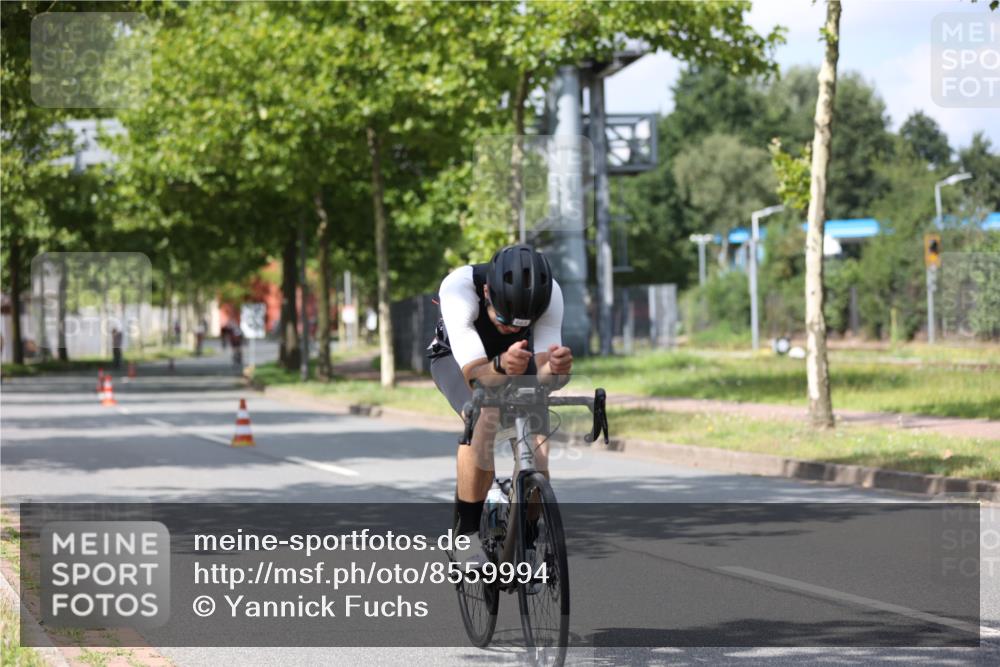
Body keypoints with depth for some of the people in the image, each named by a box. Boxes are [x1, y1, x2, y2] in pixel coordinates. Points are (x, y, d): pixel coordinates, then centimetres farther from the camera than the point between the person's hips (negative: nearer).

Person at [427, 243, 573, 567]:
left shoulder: (548, 293, -33)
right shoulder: (458, 287, -40)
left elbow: (541, 374, -35)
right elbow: (474, 374, -44)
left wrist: (555, 367, -58)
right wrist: (501, 366, -66)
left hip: (514, 356, 3)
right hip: (456, 355, -3)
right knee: (485, 420, -32)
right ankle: (467, 534, -20)